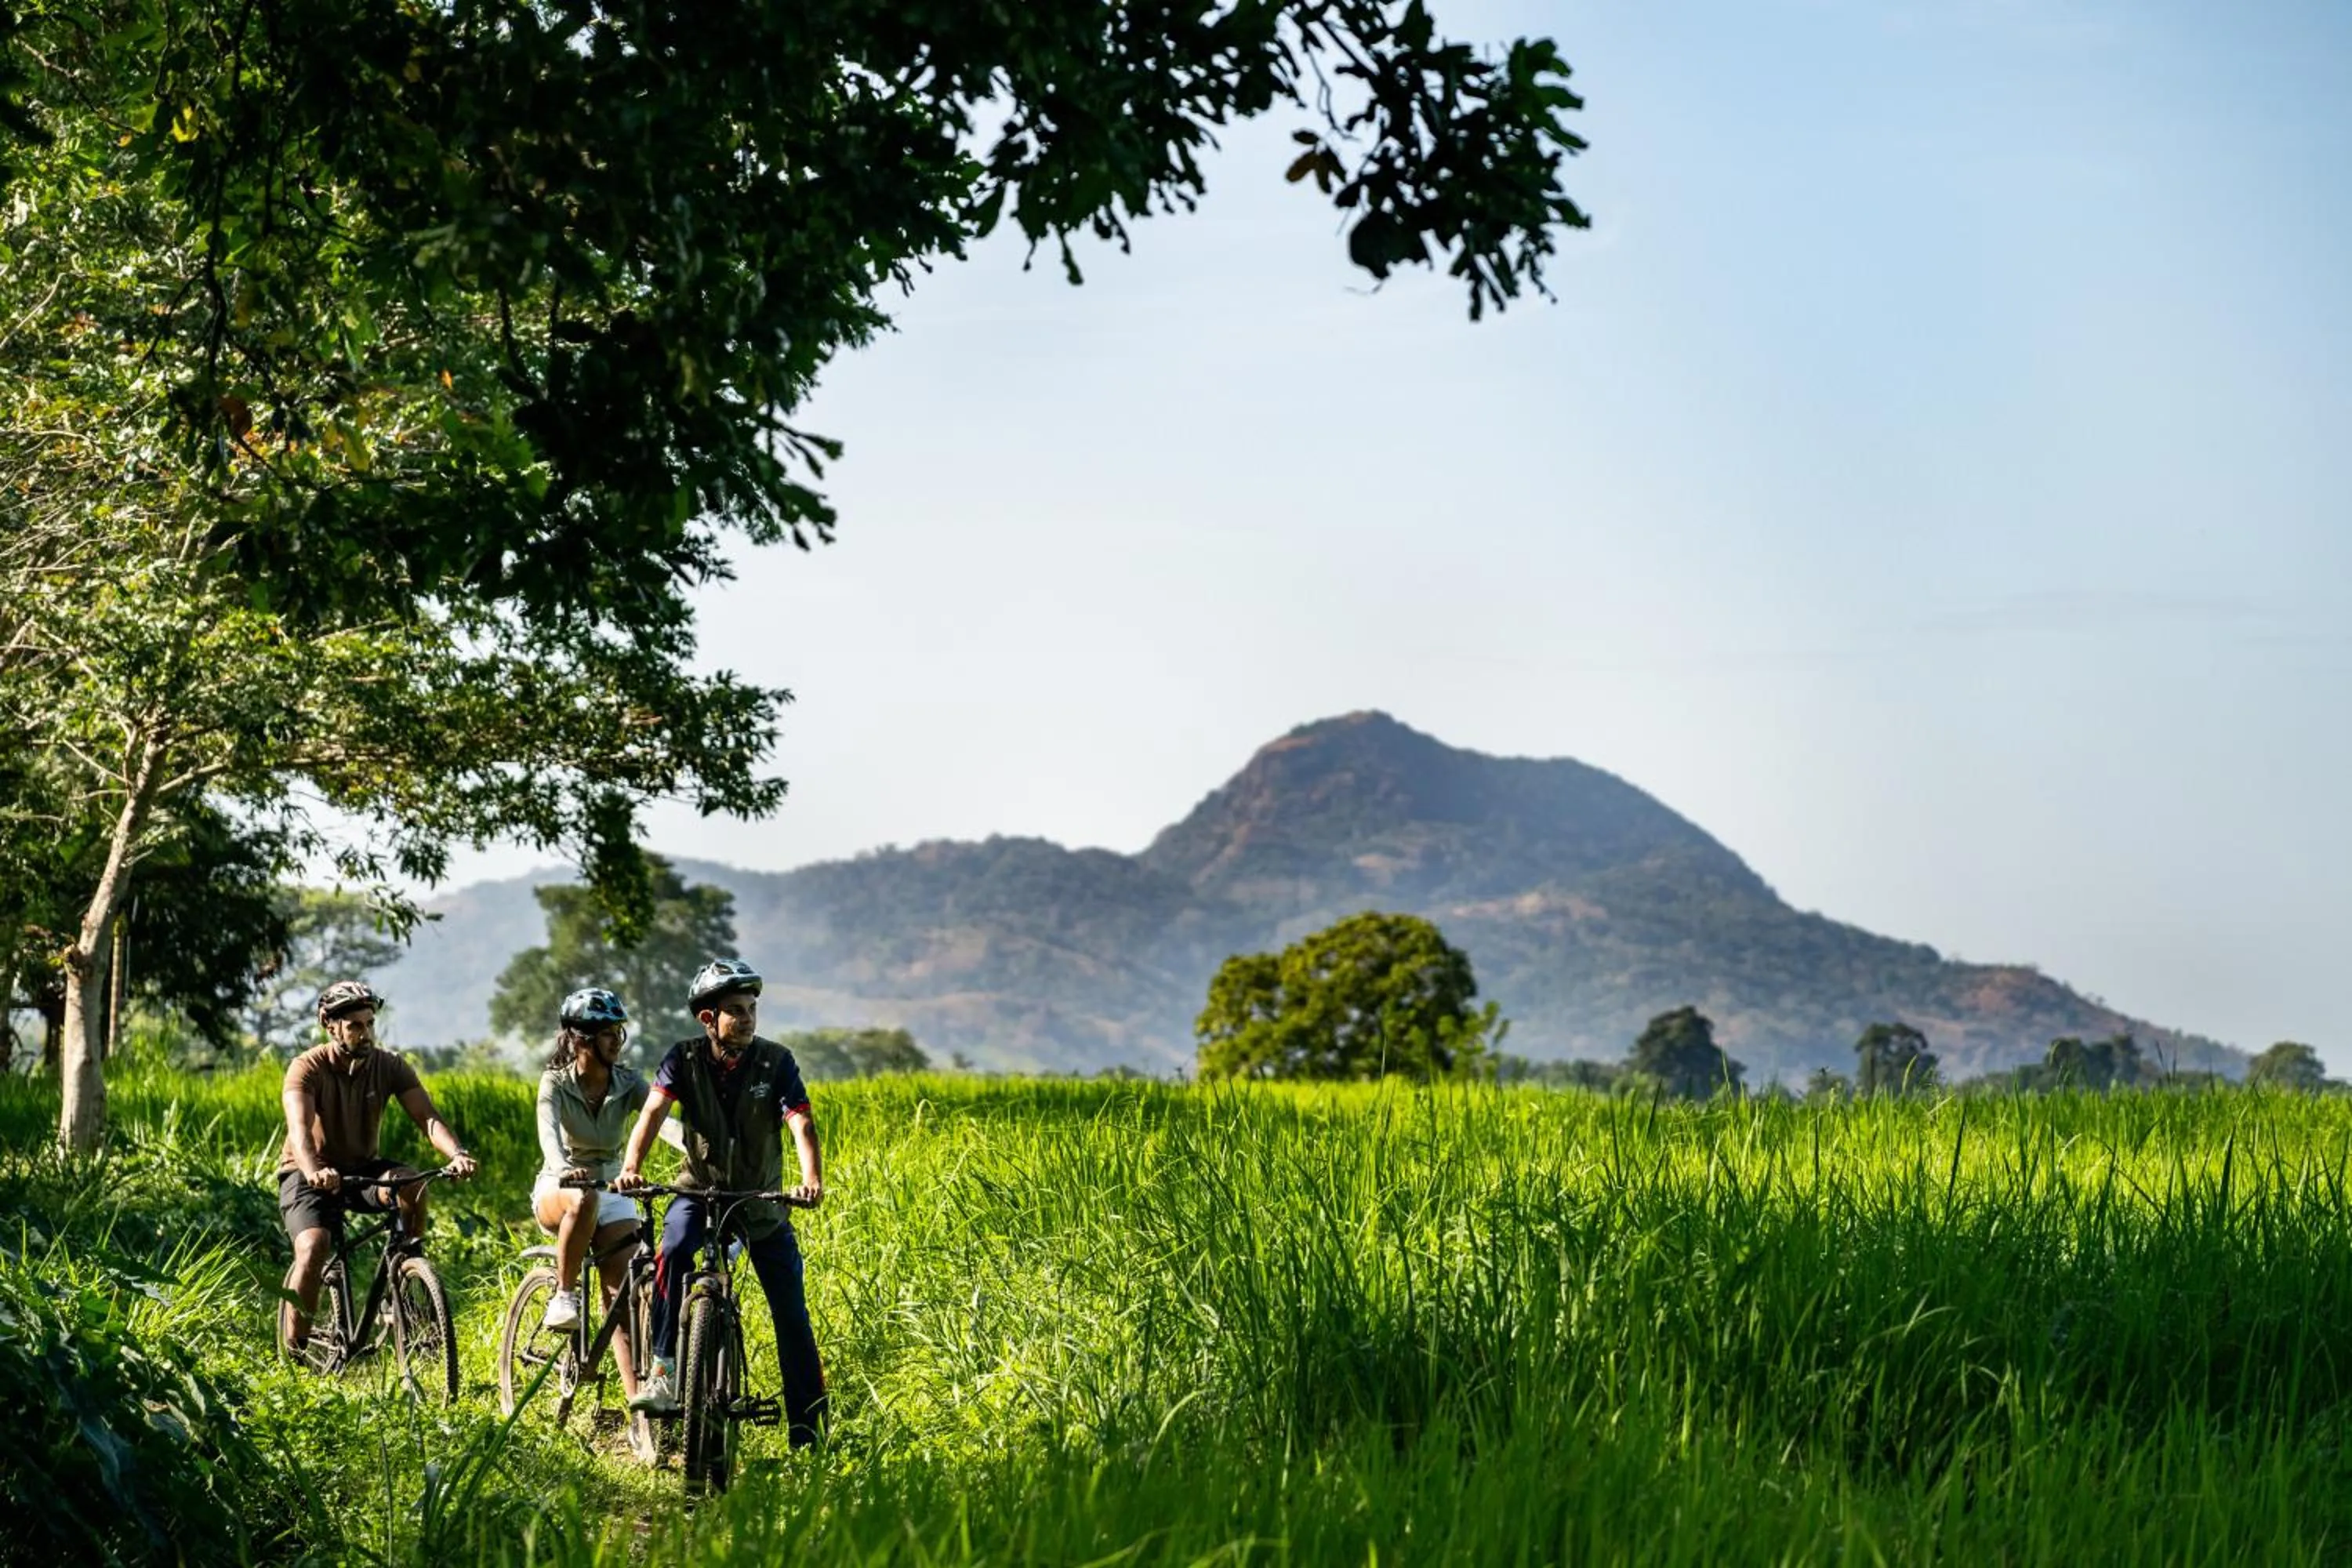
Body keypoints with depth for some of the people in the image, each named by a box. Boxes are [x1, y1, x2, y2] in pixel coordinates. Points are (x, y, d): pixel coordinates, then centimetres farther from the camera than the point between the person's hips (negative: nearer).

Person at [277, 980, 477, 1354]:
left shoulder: (390, 1066, -9)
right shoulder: (307, 1068, -18)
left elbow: (427, 1117, -20)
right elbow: (300, 1129, -35)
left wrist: (457, 1154, -41)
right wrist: (313, 1171, -56)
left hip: (362, 1169, 3)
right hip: (310, 1176, -3)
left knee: (413, 1181, -29)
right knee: (313, 1248, -29)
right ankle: (295, 1349, -16)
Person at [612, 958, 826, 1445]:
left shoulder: (775, 1061, -12)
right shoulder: (685, 1059, -11)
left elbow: (801, 1124, -23)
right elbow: (653, 1111, -22)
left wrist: (812, 1179, -42)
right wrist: (630, 1168, -41)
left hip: (762, 1203, 1)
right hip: (700, 1190, -1)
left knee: (792, 1315, -2)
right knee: (674, 1249, -34)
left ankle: (808, 1432, 7)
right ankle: (664, 1371, -23)